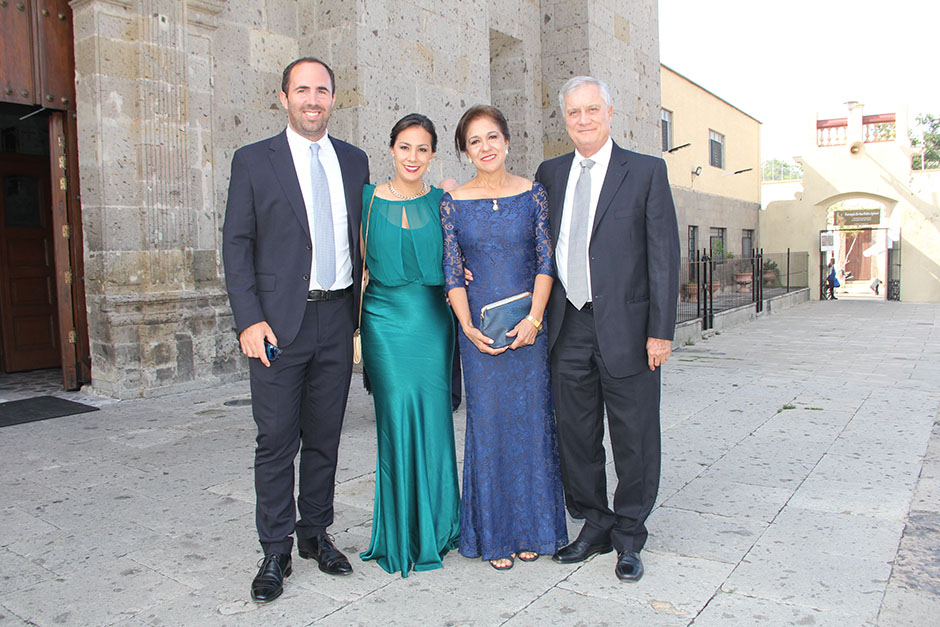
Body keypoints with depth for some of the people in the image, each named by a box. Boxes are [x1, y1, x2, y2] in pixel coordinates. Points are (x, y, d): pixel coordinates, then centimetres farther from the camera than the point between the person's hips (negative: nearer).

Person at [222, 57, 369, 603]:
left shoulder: (354, 161, 12)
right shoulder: (254, 161, 2)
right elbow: (237, 244, -2)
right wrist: (249, 319, -11)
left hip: (338, 318, 3)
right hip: (279, 323, -3)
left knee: (325, 436, 11)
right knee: (277, 440, 2)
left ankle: (316, 533, 28)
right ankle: (276, 551, 16)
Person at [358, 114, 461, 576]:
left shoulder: (442, 203, 6)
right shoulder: (368, 199, 3)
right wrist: (351, 324, 2)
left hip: (433, 321, 2)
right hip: (386, 320, -1)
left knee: (433, 419, 3)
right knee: (398, 416, -5)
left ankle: (434, 527, 23)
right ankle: (400, 535, 12)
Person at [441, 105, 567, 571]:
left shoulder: (533, 194, 3)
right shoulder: (453, 203, 4)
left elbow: (546, 260, 0)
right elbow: (452, 271, 1)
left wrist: (534, 318, -12)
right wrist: (468, 328, -10)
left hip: (528, 323, 0)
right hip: (478, 327, 0)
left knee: (531, 420, 5)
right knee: (488, 423, 4)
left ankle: (531, 530, 23)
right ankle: (495, 536, 19)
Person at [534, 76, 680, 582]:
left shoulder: (647, 171, 0)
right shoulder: (550, 174, 11)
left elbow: (664, 254, -4)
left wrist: (661, 330, -10)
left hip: (625, 327, -3)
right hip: (568, 328, 4)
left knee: (634, 439, 7)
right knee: (576, 435, 12)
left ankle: (629, 537, 26)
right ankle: (595, 525, 31)